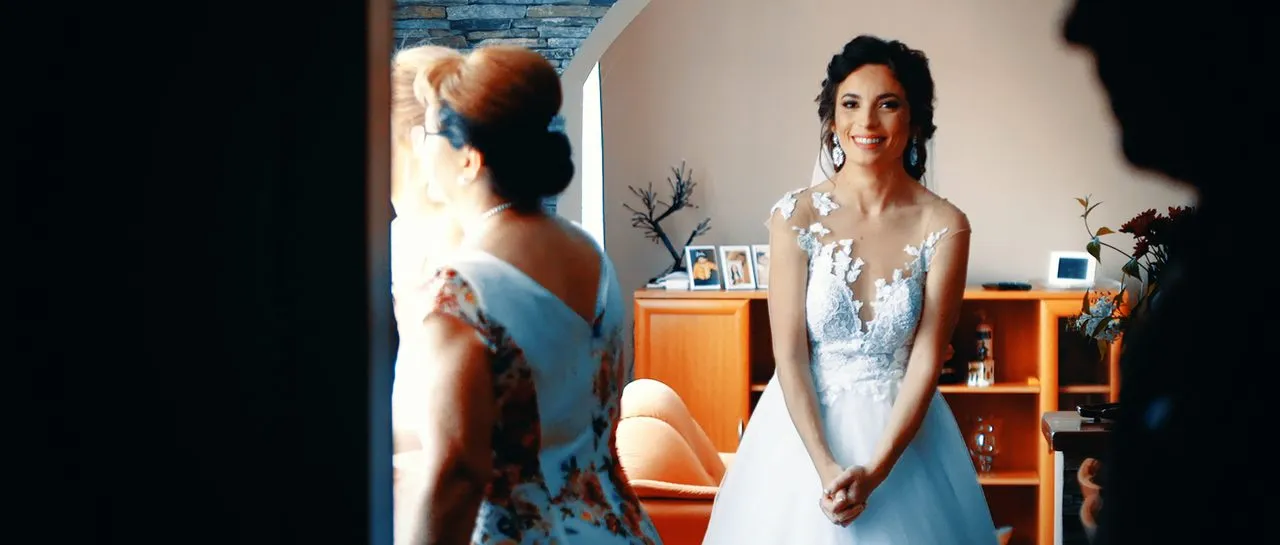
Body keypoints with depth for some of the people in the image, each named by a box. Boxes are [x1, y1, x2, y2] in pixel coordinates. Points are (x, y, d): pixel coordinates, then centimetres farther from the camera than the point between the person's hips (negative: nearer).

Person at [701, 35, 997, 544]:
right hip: (806, 427, 0)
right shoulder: (795, 216, -8)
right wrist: (825, 468, -20)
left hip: (903, 430, 0)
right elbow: (790, 355, -10)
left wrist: (875, 471, -20)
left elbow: (926, 358, -10)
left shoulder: (944, 226, -8)